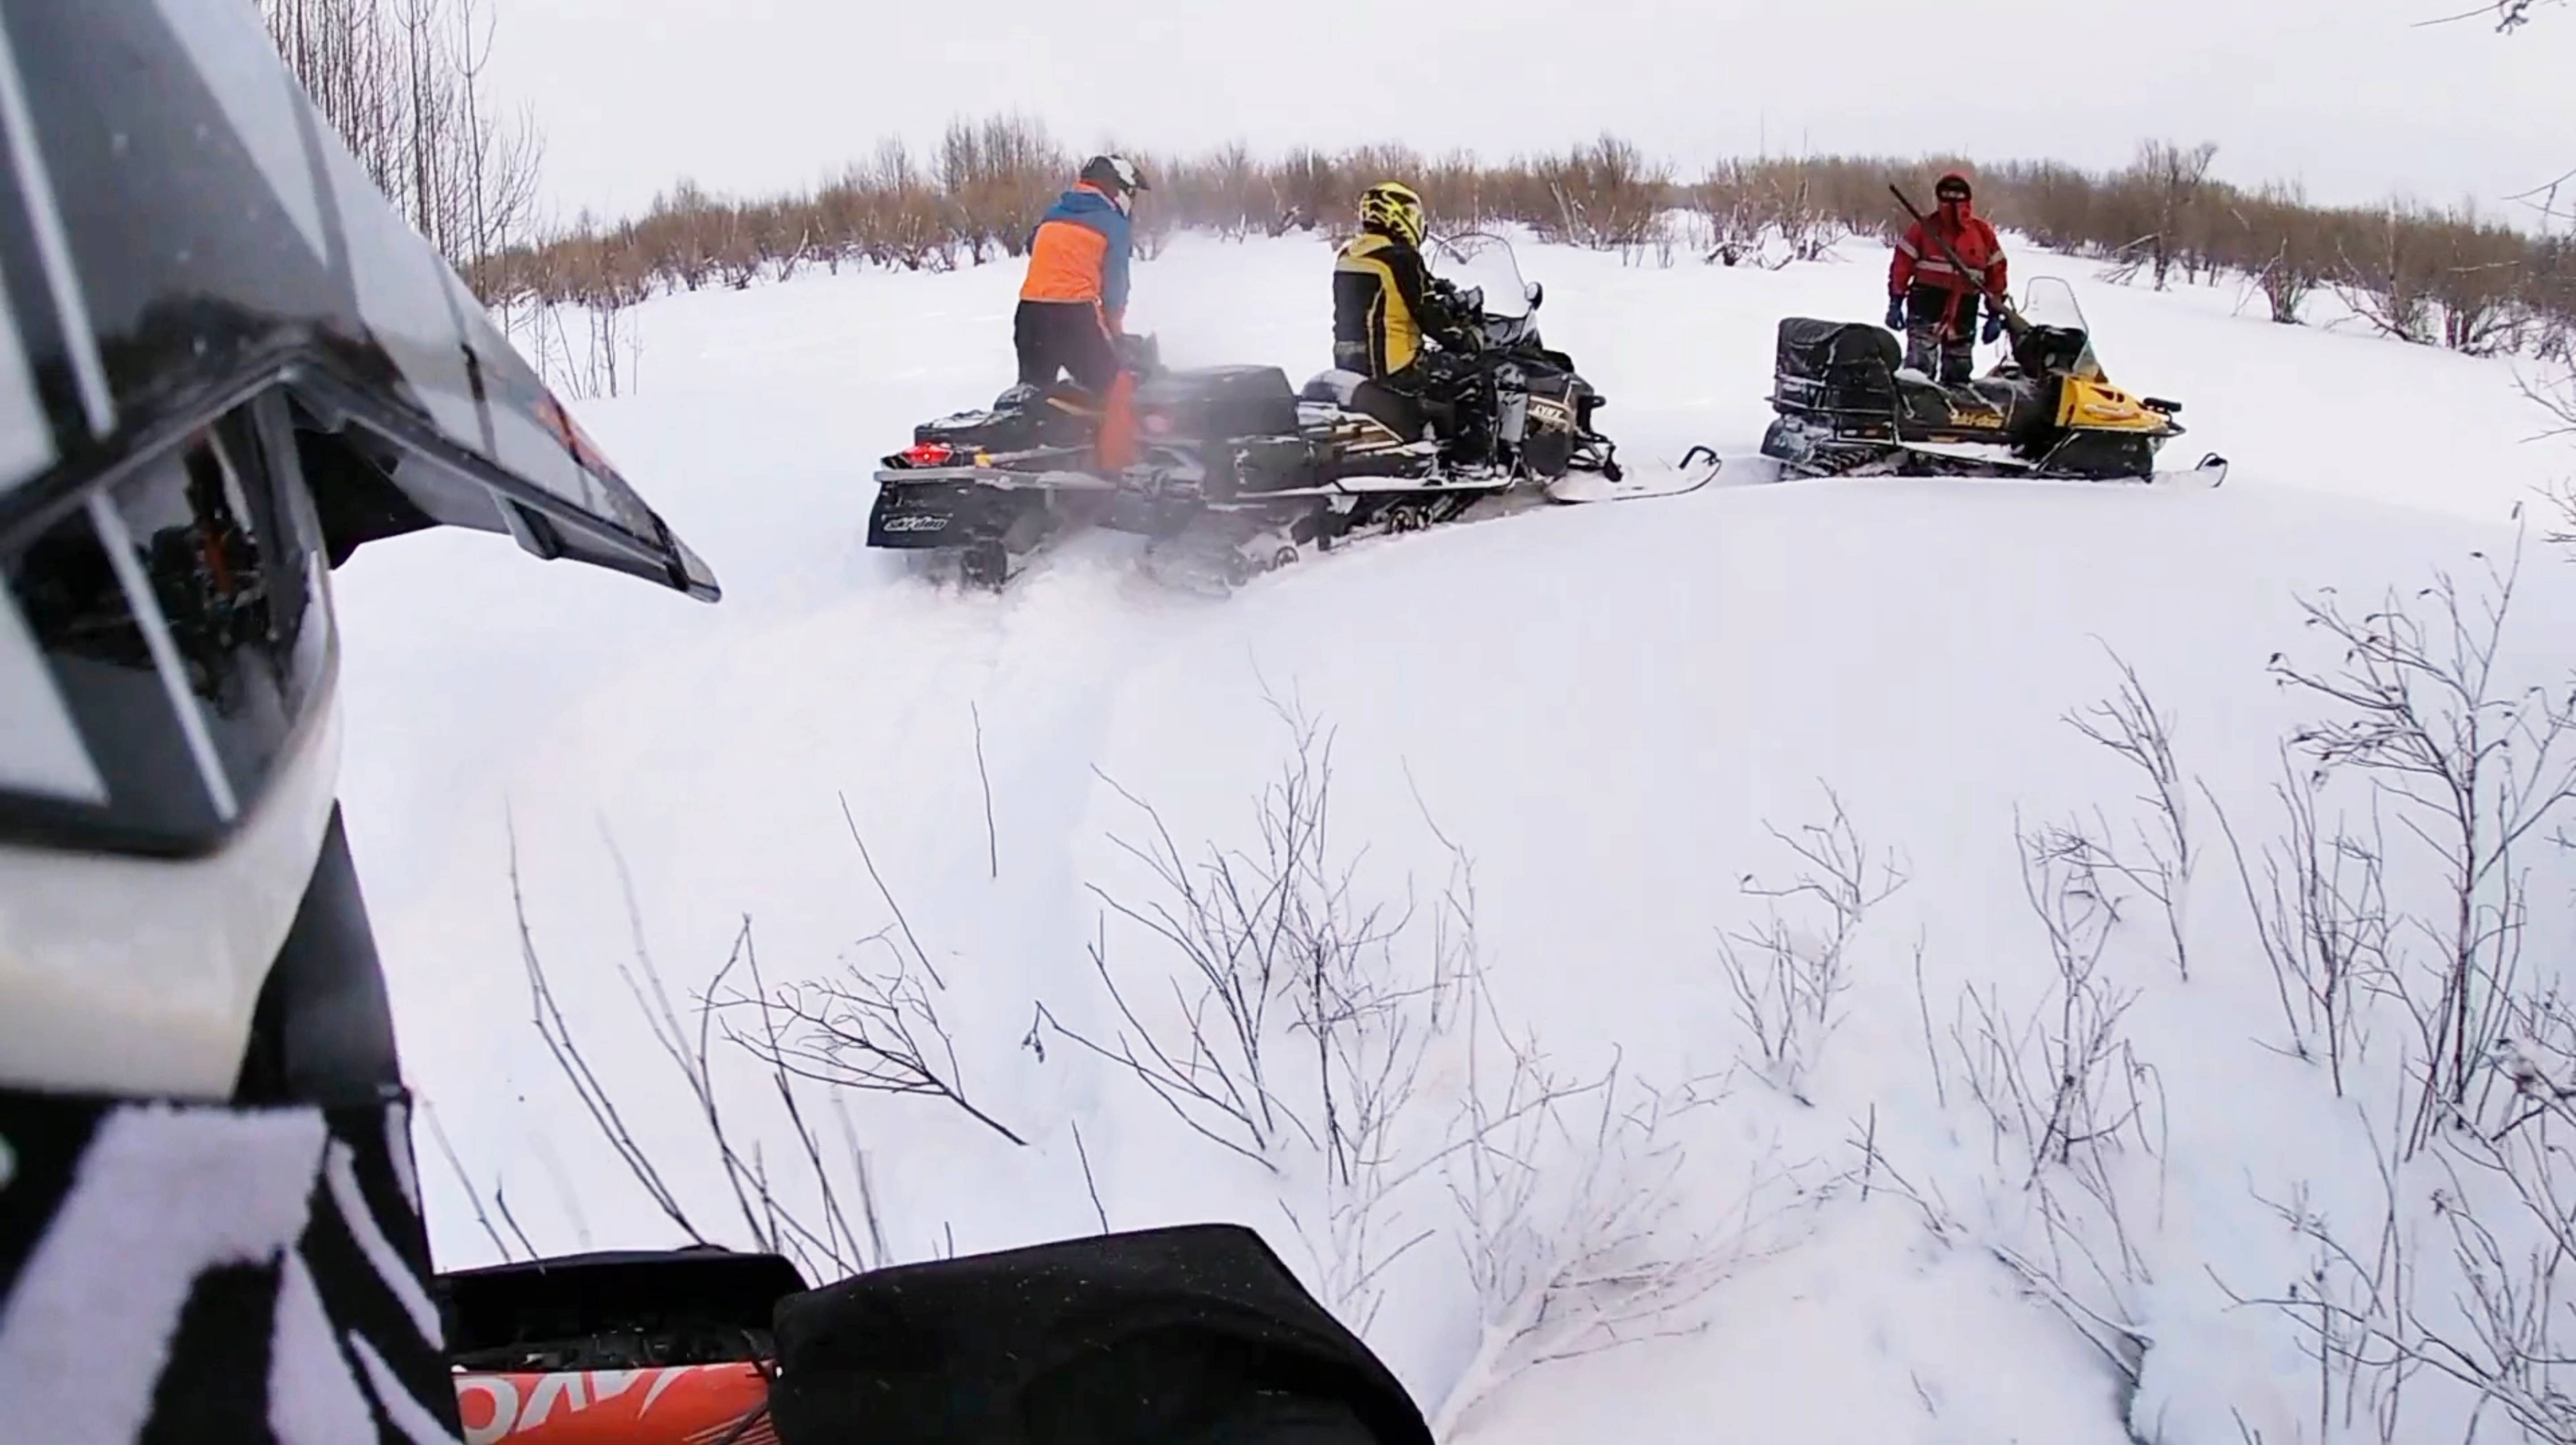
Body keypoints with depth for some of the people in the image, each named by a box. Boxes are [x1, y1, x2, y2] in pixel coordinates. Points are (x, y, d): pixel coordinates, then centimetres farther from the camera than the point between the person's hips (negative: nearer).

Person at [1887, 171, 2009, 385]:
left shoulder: (1983, 233, 8)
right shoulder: (1923, 228, 0)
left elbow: (1996, 272, 11)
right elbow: (1902, 265, -2)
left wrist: (1996, 313, 8)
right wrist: (1895, 303, -8)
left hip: (1965, 310, 4)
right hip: (1926, 305, -4)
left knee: (1959, 372, 12)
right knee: (1920, 366, -15)